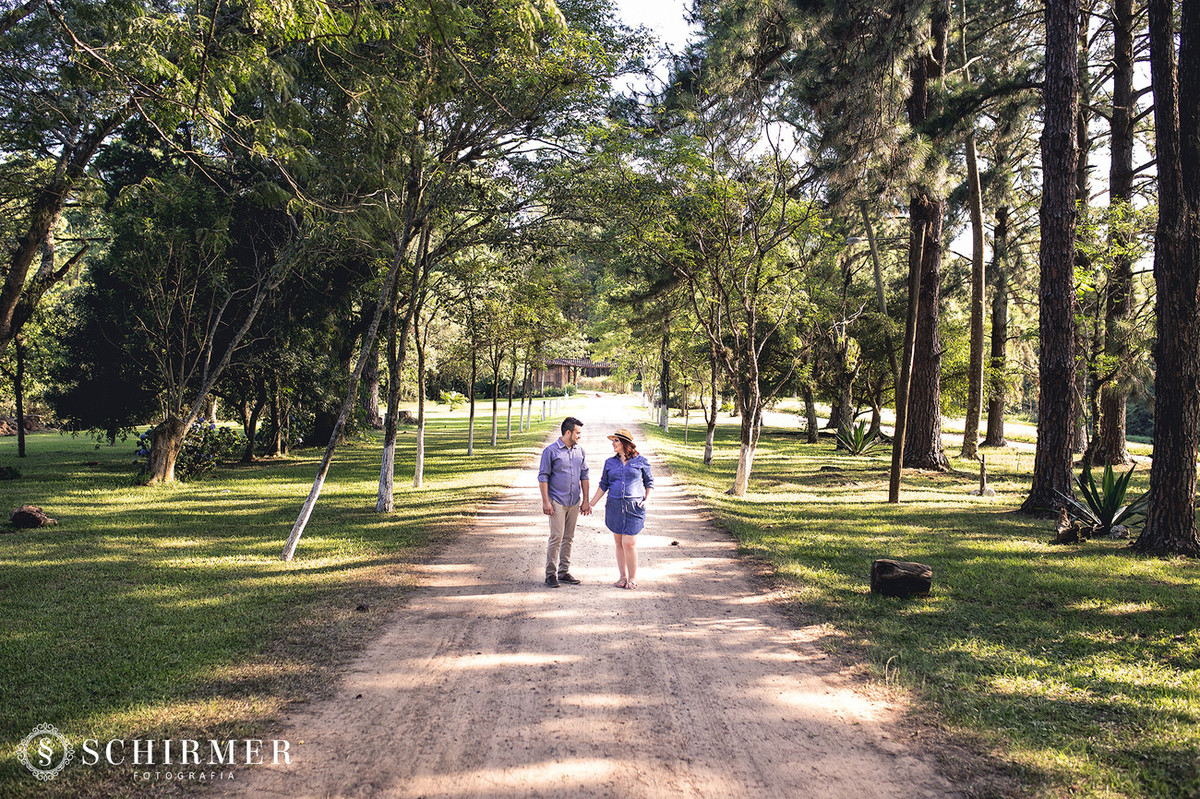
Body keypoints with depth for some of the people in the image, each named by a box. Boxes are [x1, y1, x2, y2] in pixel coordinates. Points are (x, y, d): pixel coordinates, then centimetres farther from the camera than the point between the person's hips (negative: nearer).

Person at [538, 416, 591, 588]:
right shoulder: (551, 451, -7)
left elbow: (584, 476, 15)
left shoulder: (580, 451, 9)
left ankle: (564, 572, 18)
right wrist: (546, 502, -11)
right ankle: (551, 574, 1)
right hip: (557, 502, -5)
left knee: (568, 538, 9)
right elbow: (543, 477, -6)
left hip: (574, 502, 5)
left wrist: (586, 500, 11)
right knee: (556, 537, -8)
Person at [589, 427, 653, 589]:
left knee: (629, 543, -9)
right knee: (618, 542, 6)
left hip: (634, 507, -4)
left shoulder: (641, 461, 1)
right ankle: (623, 577, 16)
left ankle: (633, 578, 5)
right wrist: (591, 503, 10)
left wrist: (646, 500, -2)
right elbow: (603, 485, 13)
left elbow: (649, 482, 11)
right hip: (614, 506, 4)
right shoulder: (610, 462, 9)